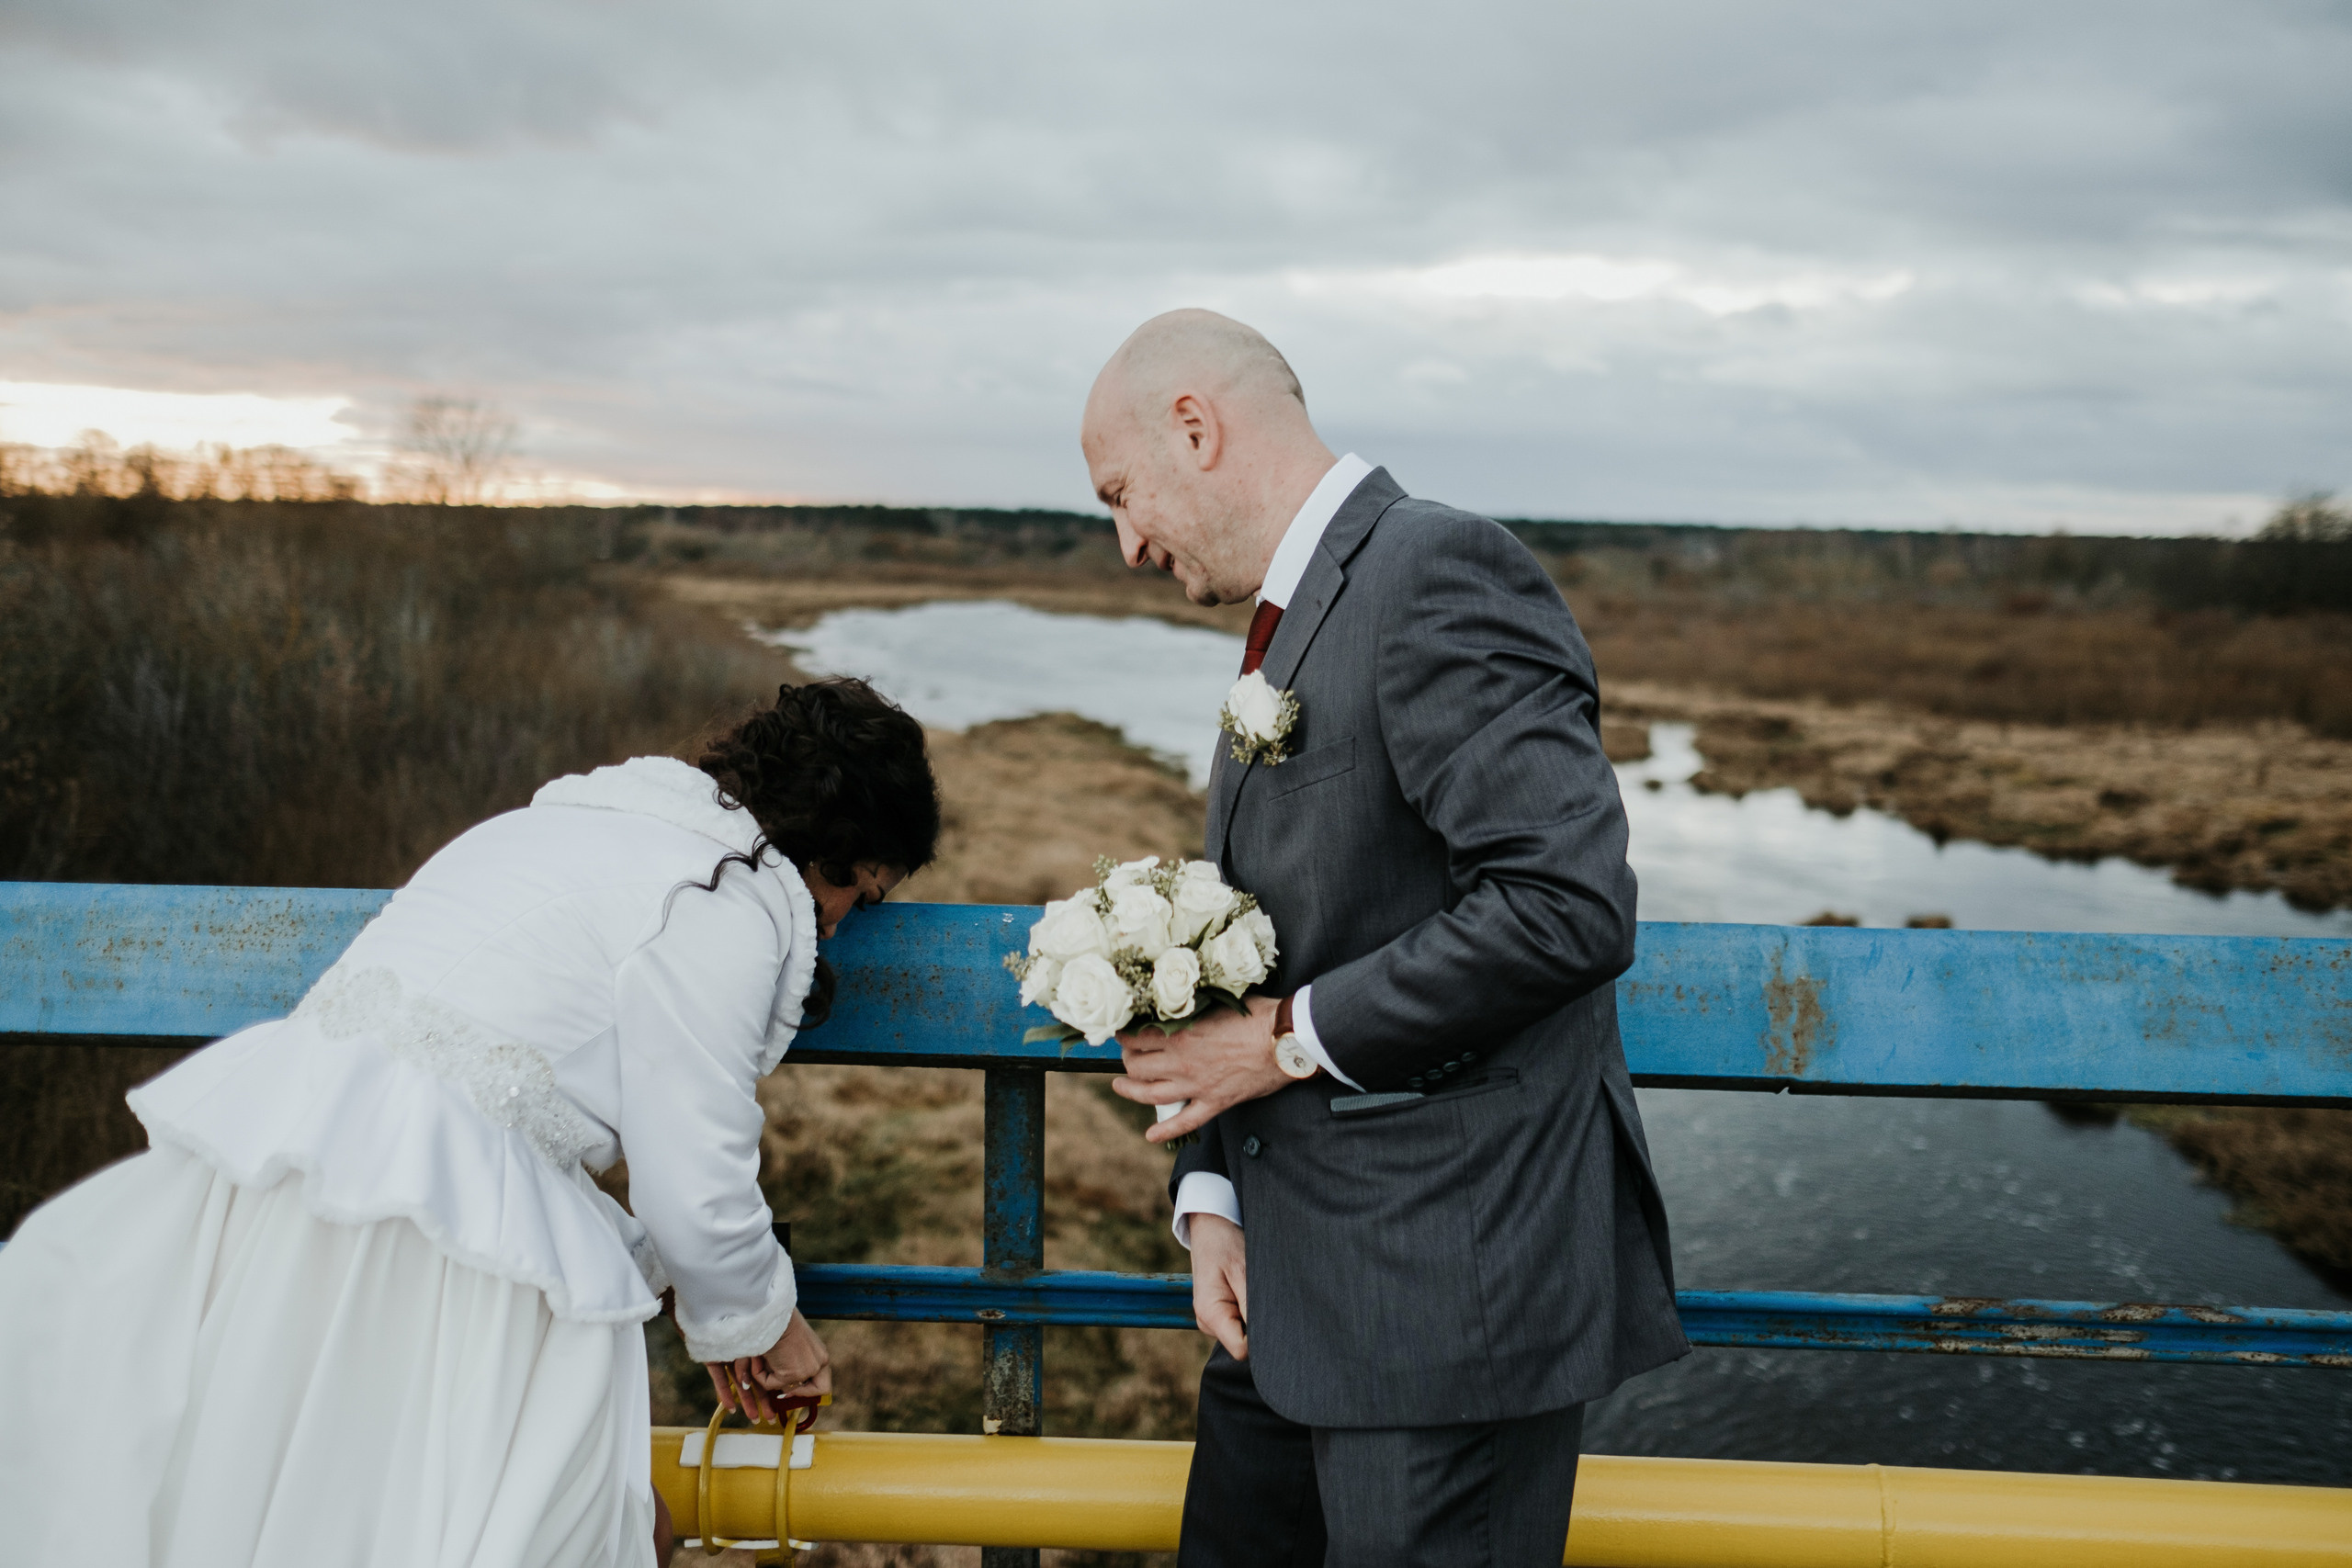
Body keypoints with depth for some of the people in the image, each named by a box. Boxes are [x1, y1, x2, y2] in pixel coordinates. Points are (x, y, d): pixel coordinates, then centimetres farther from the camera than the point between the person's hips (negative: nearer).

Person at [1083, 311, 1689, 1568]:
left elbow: (1568, 903, -26)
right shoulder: (1290, 625, 15)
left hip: (1445, 1291, -9)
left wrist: (1292, 1037, -17)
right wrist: (1211, 1197, 5)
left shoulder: (1440, 577, -15)